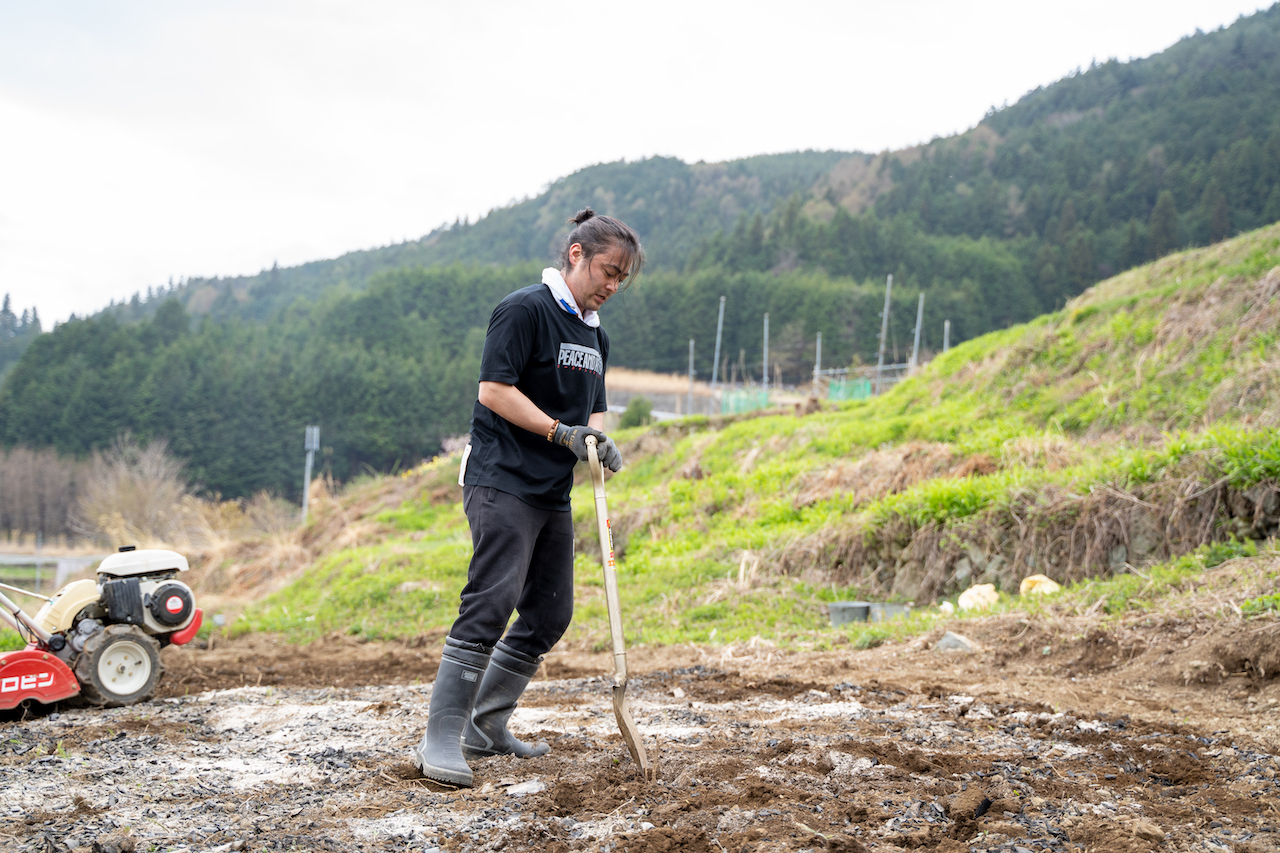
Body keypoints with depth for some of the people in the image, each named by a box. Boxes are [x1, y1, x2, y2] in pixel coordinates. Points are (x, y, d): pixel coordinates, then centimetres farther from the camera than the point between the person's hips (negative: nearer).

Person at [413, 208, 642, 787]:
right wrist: (563, 432, -17)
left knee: (550, 615, 9)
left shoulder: (594, 335, 18)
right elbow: (494, 391, -14)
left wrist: (599, 442, -1)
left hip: (553, 494, 9)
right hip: (502, 483, -9)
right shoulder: (525, 310, -8)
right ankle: (441, 739, -14)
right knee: (491, 604, -18)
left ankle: (485, 727, 19)